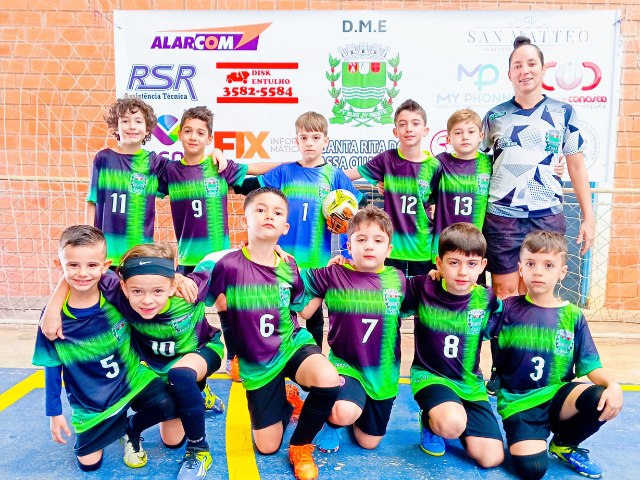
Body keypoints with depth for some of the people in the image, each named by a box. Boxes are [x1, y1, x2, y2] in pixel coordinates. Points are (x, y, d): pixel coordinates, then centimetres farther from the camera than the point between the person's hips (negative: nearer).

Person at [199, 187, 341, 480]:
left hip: (292, 344, 1)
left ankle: (301, 446, -1)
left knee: (329, 381, -33)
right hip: (257, 363, -1)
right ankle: (286, 401, 41)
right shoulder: (228, 265, -19)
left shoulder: (290, 267, -5)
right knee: (267, 447, 6)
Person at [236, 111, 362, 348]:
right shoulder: (283, 172, 3)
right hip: (285, 257, 1)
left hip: (317, 259, 0)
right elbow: (249, 186, 5)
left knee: (314, 313, 15)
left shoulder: (334, 175, 1)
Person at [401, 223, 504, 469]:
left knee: (492, 458, -7)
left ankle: (446, 415, 21)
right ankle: (430, 422, 5)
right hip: (430, 376, -3)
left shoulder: (487, 300, -7)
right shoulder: (422, 289, -12)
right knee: (452, 425, -34)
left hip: (470, 384, 3)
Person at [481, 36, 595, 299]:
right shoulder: (495, 116, 5)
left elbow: (576, 166, 9)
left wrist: (588, 217, 6)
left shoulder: (563, 113, 5)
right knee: (504, 293, 4)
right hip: (501, 217, 0)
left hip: (547, 218, 0)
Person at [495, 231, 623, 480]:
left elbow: (590, 365, 1)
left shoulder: (572, 316, 2)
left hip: (558, 396, 4)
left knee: (601, 399, -28)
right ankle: (521, 440, 13)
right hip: (519, 403, -3)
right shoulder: (508, 309, -3)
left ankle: (564, 444, 5)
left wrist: (613, 385, -20)